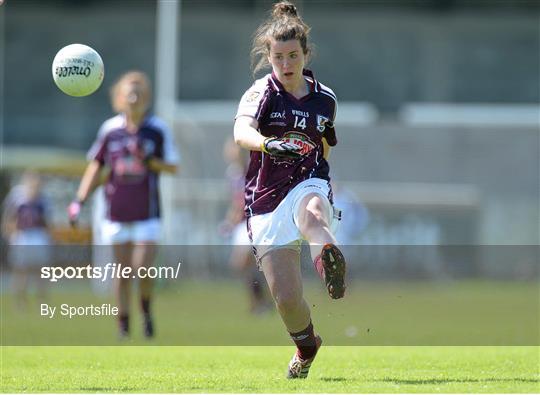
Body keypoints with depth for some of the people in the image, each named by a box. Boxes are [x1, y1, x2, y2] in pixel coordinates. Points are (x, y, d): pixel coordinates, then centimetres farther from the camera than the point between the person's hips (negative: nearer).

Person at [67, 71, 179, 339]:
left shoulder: (158, 129, -2)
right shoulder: (110, 129, 2)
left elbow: (173, 167, 2)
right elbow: (95, 165, 10)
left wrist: (148, 160, -16)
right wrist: (79, 199, 3)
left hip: (147, 214, -2)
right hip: (117, 213, 2)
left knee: (144, 270, -11)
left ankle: (146, 309, 16)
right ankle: (123, 325, 13)